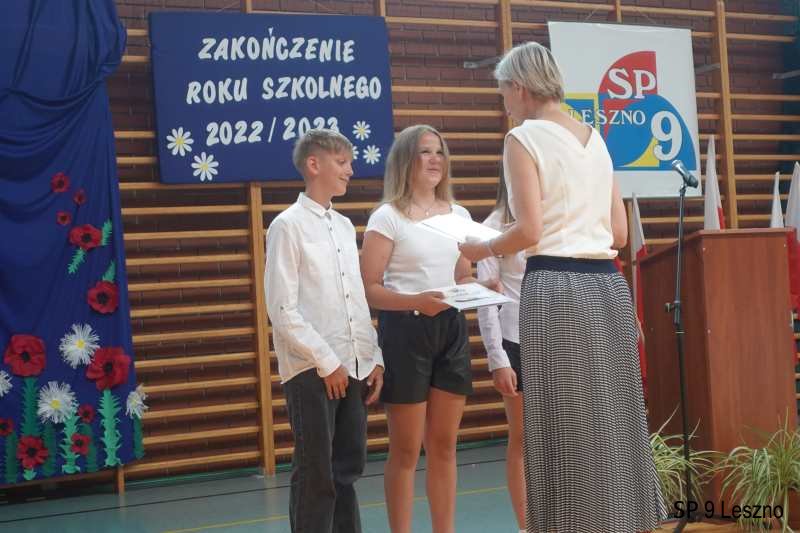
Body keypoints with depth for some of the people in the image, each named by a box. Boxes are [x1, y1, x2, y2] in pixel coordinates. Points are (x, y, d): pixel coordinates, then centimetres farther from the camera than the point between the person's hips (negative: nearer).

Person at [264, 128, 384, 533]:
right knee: (316, 475, 0)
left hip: (354, 367, 6)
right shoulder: (288, 226, -7)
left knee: (347, 470, 12)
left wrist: (374, 358, 9)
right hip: (312, 370, -6)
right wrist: (326, 362, -13)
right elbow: (283, 311, -12)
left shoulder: (345, 226, 14)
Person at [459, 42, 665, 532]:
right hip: (609, 286, 7)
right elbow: (620, 232, 15)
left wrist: (483, 249, 5)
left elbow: (529, 231, -13)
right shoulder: (595, 139, 17)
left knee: (566, 429, -1)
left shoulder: (524, 138, -4)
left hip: (557, 290, -7)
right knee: (613, 420, 12)